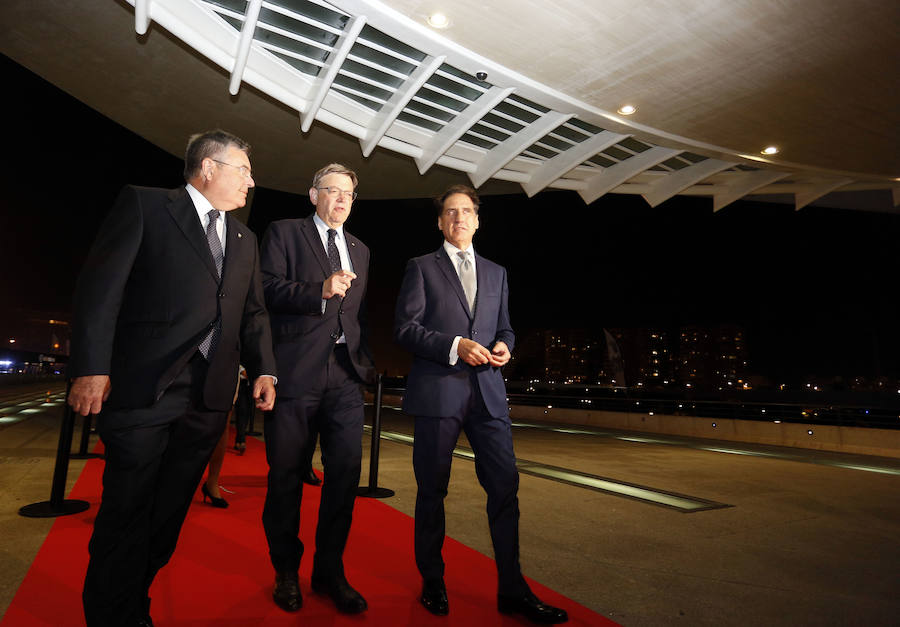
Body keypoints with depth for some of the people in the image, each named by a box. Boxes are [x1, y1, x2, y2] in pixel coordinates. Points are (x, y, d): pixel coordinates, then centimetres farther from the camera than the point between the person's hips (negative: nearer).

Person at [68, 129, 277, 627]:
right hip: (142, 388, -5)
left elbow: (253, 313, 17)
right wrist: (91, 368, -13)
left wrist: (264, 370, 4)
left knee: (168, 513, 13)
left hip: (209, 395, 5)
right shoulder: (145, 205, 3)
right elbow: (101, 285, -6)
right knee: (126, 512, 3)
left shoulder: (245, 240, 18)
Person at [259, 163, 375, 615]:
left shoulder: (360, 250, 21)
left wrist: (365, 359, 13)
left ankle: (330, 572, 21)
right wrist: (320, 290, -19)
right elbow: (268, 289, -7)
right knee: (287, 474, 7)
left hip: (345, 375, 4)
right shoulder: (284, 233, 6)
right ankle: (286, 572, 27)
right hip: (296, 371, -4)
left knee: (346, 471, 3)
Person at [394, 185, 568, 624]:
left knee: (505, 486, 2)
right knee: (432, 490, 8)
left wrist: (504, 346, -3)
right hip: (437, 390, -3)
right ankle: (432, 583, 27)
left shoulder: (496, 273, 18)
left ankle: (512, 589, 17)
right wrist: (454, 346, -16)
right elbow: (405, 328, -4)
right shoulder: (422, 268, 5)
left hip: (487, 391, 4)